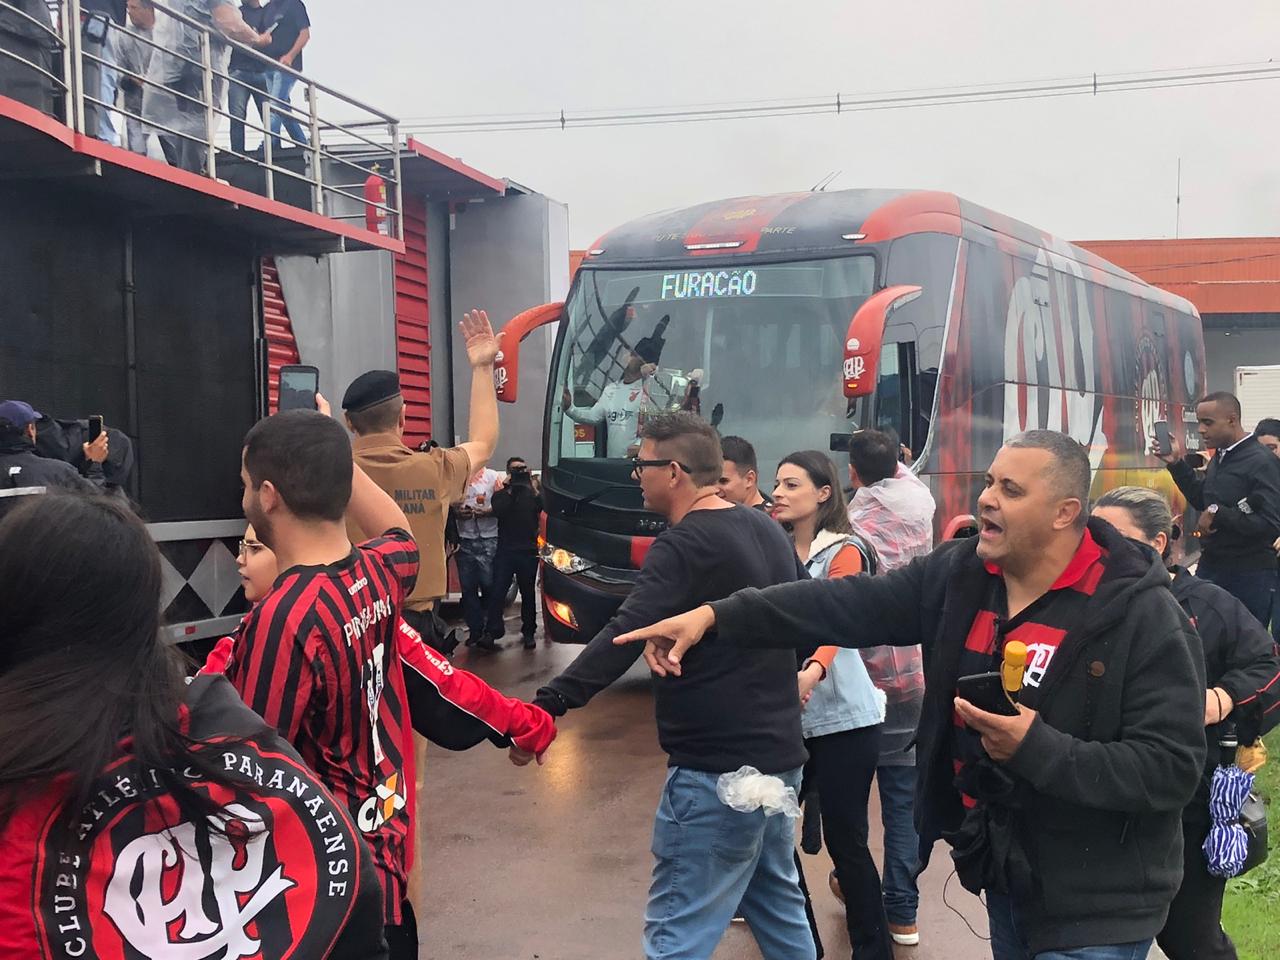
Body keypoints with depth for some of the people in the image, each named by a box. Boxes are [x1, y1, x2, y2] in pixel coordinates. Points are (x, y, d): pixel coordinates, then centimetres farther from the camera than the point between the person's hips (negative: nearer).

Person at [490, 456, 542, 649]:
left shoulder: (533, 494, 10)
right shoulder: (501, 494, 7)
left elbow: (541, 507, -10)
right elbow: (498, 510, -14)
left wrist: (531, 487, -12)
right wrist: (510, 489, -12)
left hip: (528, 551, 1)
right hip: (505, 551, -1)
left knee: (528, 593, 8)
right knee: (497, 593, -6)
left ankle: (528, 633, 15)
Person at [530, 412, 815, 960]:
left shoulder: (686, 545, -16)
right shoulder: (768, 531, 10)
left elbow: (624, 637, -27)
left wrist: (549, 706, -33)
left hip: (718, 769, -9)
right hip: (778, 755, 9)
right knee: (778, 903, 22)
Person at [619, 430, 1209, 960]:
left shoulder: (1142, 616, -19)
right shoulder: (960, 574, -2)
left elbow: (1173, 768, -21)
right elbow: (850, 605, -8)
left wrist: (1036, 749, -31)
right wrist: (715, 618, -18)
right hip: (1003, 874, 6)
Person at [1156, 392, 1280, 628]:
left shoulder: (1261, 462, -17)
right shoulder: (1220, 457, 9)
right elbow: (1202, 502, 20)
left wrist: (1217, 515, -19)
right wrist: (1176, 463, 10)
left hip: (1249, 575, -8)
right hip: (1210, 565, 8)